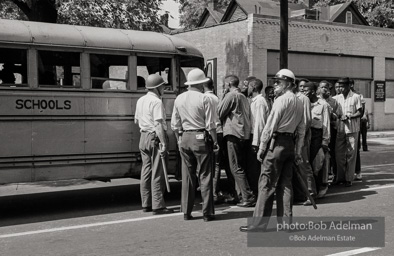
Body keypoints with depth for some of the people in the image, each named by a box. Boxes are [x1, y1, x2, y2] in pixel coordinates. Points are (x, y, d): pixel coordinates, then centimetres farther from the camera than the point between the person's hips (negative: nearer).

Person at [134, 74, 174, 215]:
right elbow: (158, 124, -21)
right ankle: (158, 206, -2)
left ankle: (146, 204, 17)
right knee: (157, 173, -4)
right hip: (155, 138, -8)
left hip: (143, 137, 8)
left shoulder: (140, 100, 13)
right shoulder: (157, 102, -13)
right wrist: (163, 143, -22)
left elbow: (137, 120, 22)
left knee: (146, 171, 12)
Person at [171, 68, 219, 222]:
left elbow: (175, 125, 10)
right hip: (201, 138, -5)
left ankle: (186, 212, 15)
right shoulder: (204, 99, -10)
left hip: (184, 138, 5)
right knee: (205, 176, 2)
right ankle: (207, 213, 5)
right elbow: (211, 125, -10)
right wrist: (215, 142, -1)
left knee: (187, 176, 11)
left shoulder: (179, 99, 6)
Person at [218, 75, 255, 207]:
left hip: (233, 134, -8)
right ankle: (245, 195, 16)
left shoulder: (231, 95, -7)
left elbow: (219, 113, -7)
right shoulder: (243, 97, 17)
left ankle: (248, 197, -9)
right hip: (244, 135, 8)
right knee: (242, 167, 13)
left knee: (236, 168, -6)